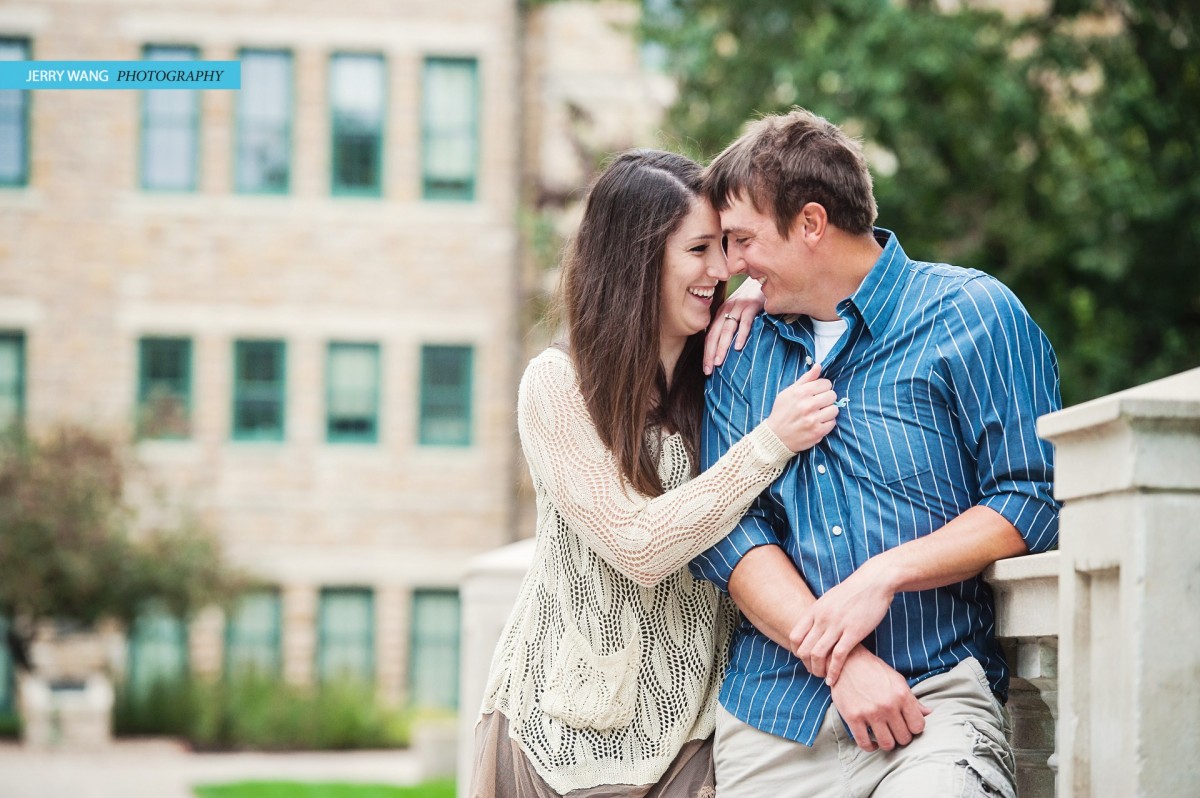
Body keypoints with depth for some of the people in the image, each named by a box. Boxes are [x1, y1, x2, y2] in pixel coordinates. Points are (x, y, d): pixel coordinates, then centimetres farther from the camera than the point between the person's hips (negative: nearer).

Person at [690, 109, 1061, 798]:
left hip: (936, 694, -4)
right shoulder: (743, 351, 14)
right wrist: (839, 660, -11)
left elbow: (1034, 498, -3)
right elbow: (726, 531, 4)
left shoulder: (970, 314, 3)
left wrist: (885, 574, -13)